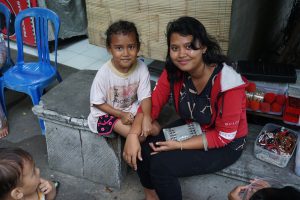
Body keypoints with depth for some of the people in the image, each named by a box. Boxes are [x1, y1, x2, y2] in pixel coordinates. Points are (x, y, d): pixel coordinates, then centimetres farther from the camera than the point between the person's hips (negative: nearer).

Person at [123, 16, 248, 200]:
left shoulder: (228, 82, -30)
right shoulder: (174, 71, -13)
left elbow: (223, 136, -23)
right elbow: (153, 104, -9)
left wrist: (179, 146, -25)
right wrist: (133, 135, -25)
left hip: (226, 145, -5)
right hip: (190, 127, 6)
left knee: (161, 164, -22)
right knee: (142, 151, -12)